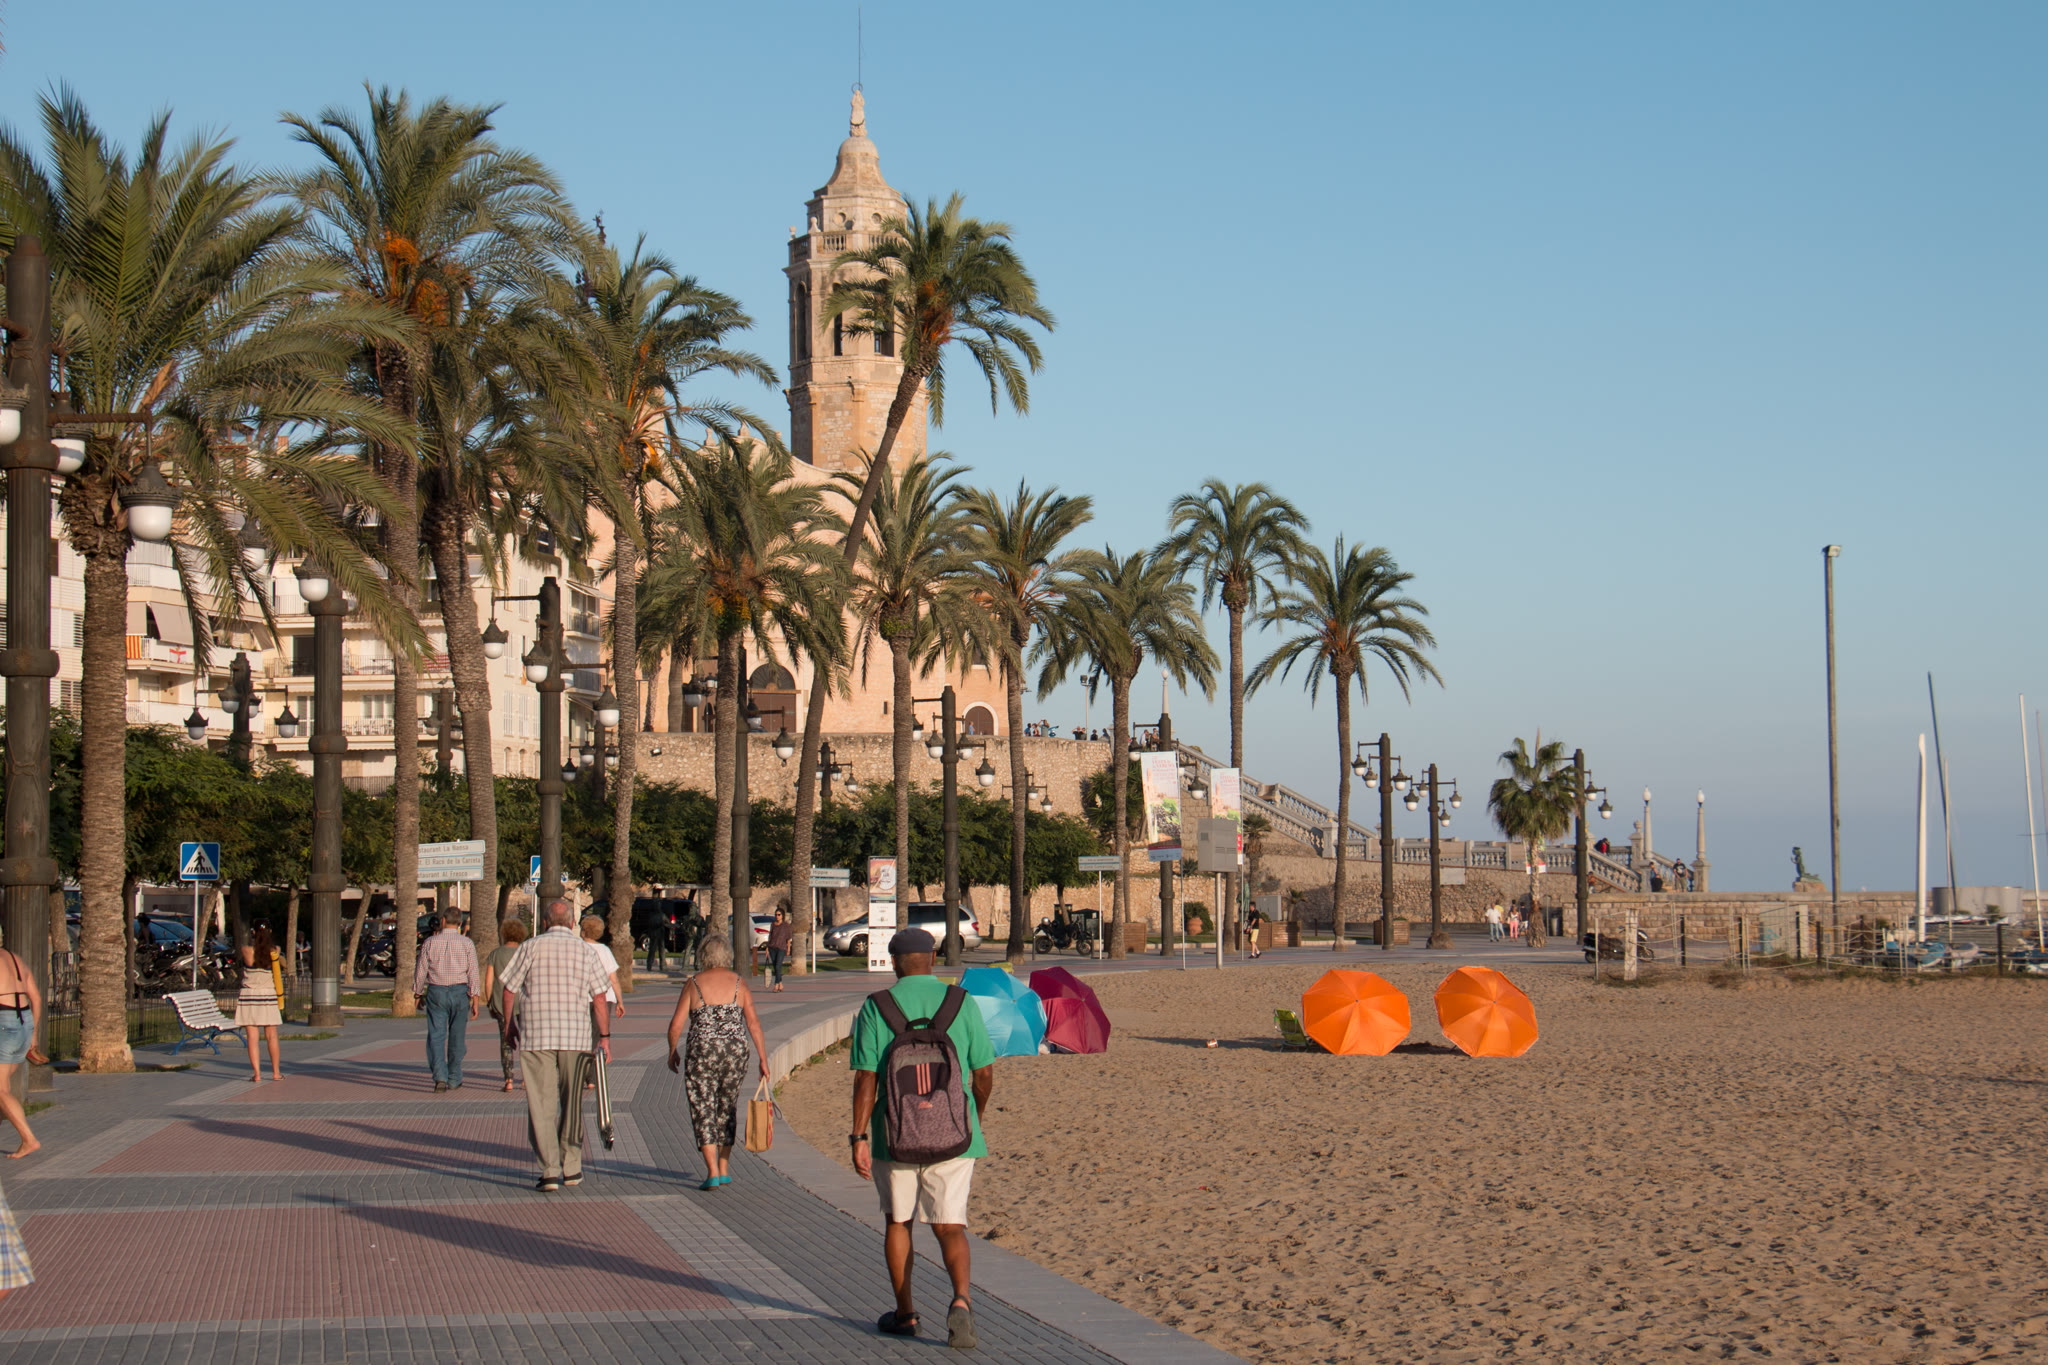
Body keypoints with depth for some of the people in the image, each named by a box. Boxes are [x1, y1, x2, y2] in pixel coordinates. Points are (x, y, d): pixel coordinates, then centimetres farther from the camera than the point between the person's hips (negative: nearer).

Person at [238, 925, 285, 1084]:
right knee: (272, 1037, 11)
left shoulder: (247, 950, -10)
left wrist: (251, 939, 23)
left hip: (249, 996, -2)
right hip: (269, 996, 2)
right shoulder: (275, 951, -4)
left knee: (252, 1037, -1)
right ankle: (275, 1072, 16)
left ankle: (256, 1073, -6)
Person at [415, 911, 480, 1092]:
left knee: (436, 1035, -2)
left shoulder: (430, 942, 0)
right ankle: (454, 1079, 18)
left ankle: (440, 1076, -18)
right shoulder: (466, 943, -1)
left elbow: (420, 970, 4)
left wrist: (418, 994, 16)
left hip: (436, 992, 0)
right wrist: (475, 999, -4)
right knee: (457, 1037, 11)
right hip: (459, 992, 0)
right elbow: (473, 972, -5)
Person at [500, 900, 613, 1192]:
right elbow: (599, 998, -1)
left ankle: (550, 1171, -5)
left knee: (541, 1105, 1)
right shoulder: (584, 950, 3)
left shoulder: (530, 948, 0)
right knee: (572, 1103, 15)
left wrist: (507, 1026, 15)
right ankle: (571, 1168, 19)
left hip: (536, 1037, -1)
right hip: (576, 1037, 1)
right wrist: (605, 1037, 6)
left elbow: (508, 990, 2)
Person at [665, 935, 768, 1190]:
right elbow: (753, 1023, -2)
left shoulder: (693, 984, 0)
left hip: (702, 1052, -3)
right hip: (735, 1052, 3)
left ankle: (712, 1172, -7)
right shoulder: (738, 983, 4)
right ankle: (724, 1170, 24)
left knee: (703, 1111, 3)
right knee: (727, 1109, 18)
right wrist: (763, 1059, 2)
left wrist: (673, 1052, 14)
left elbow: (675, 1025, -2)